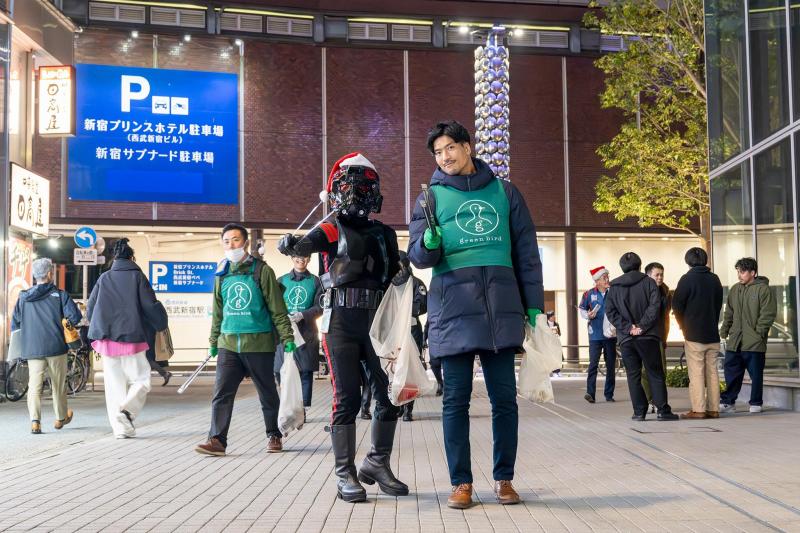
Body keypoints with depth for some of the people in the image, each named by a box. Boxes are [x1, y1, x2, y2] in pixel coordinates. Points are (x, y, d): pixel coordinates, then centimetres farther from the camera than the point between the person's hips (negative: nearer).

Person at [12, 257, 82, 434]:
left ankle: (35, 421, -13)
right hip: (56, 347, -2)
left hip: (32, 349, 2)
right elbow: (75, 317, -12)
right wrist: (67, 324, 9)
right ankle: (61, 418, 27)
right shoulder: (59, 295, -4)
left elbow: (14, 324, 9)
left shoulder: (23, 297, 6)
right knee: (58, 384, 13)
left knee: (34, 385, 1)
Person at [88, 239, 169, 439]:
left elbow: (90, 308, 9)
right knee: (141, 380, 7)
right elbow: (150, 306, -5)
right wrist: (160, 324, 13)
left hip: (107, 340, 4)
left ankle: (121, 427, 6)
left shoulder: (104, 278, 8)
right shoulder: (137, 276, -1)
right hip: (132, 339, -3)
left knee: (114, 385, 9)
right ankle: (127, 409, -17)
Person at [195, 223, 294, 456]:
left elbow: (277, 308, -3)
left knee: (267, 393, 8)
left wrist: (287, 338, -6)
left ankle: (274, 435, 24)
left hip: (259, 343, -3)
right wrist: (213, 341, 19)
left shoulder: (261, 270, -3)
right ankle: (217, 439, -2)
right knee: (222, 393, -5)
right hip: (228, 343, 4)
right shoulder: (222, 274, 11)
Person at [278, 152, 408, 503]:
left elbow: (394, 275, 20)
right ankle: (346, 475, 5)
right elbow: (306, 244, -18)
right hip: (341, 325, -4)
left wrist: (401, 276, -3)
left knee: (390, 396, 5)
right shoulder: (331, 231, 0)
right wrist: (290, 245, -41)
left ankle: (377, 465, 22)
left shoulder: (385, 234, 14)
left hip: (378, 325, 5)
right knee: (347, 398, -4)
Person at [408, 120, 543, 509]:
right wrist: (429, 243, -21)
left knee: (504, 399, 6)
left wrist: (534, 304, 7)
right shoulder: (432, 197, 8)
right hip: (454, 311, -1)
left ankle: (504, 478, 18)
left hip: (501, 310, 1)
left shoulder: (503, 191, 11)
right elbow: (417, 255, 3)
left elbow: (526, 252, 12)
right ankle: (461, 482, 12)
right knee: (456, 400, 3)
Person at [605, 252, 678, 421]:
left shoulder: (614, 287, 7)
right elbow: (654, 306, -11)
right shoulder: (648, 282, 1)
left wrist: (628, 327, -6)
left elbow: (610, 312, -1)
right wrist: (642, 326, -10)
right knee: (655, 374, 4)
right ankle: (662, 410, 1)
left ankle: (639, 411, 5)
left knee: (633, 375, 7)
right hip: (648, 337, -2)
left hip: (626, 339, 2)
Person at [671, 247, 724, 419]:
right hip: (713, 334, 5)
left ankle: (698, 410, -4)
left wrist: (683, 326, 9)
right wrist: (712, 325, 15)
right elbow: (719, 305, 11)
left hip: (694, 334, -5)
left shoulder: (687, 279, -8)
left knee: (696, 373, -3)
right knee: (712, 372, 8)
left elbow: (676, 305, -6)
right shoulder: (714, 279, 8)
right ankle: (713, 409, 10)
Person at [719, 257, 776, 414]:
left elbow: (768, 313, -11)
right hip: (734, 341, 6)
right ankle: (728, 402, 15)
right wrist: (724, 330, 9)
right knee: (731, 372, 7)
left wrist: (759, 331, -15)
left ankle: (756, 403, 16)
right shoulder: (734, 290, 12)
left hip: (754, 342, -5)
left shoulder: (763, 289, -7)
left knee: (756, 374, 5)